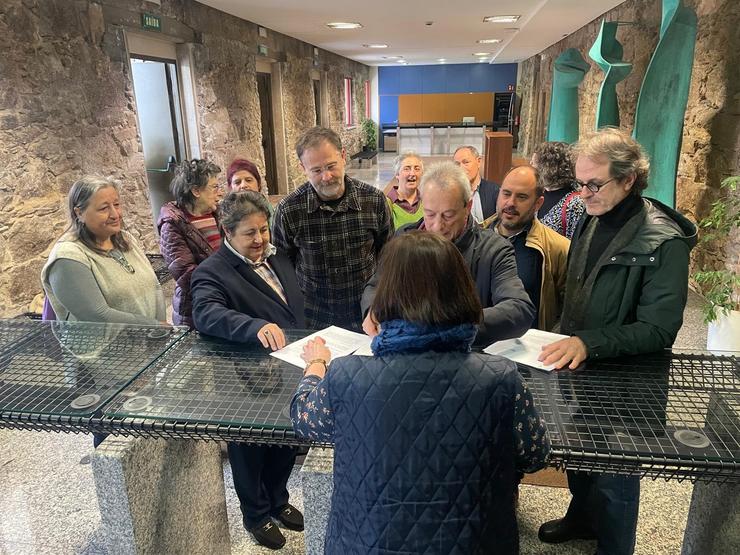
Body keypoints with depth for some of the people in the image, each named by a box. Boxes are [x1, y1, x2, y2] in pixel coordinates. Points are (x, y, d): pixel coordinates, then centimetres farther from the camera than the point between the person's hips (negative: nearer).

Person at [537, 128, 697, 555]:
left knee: (614, 477, 12)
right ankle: (582, 516, 51)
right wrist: (566, 340, 2)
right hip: (579, 367, 7)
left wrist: (588, 342, -32)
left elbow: (658, 329, -24)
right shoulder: (592, 221, 0)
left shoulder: (663, 242, -21)